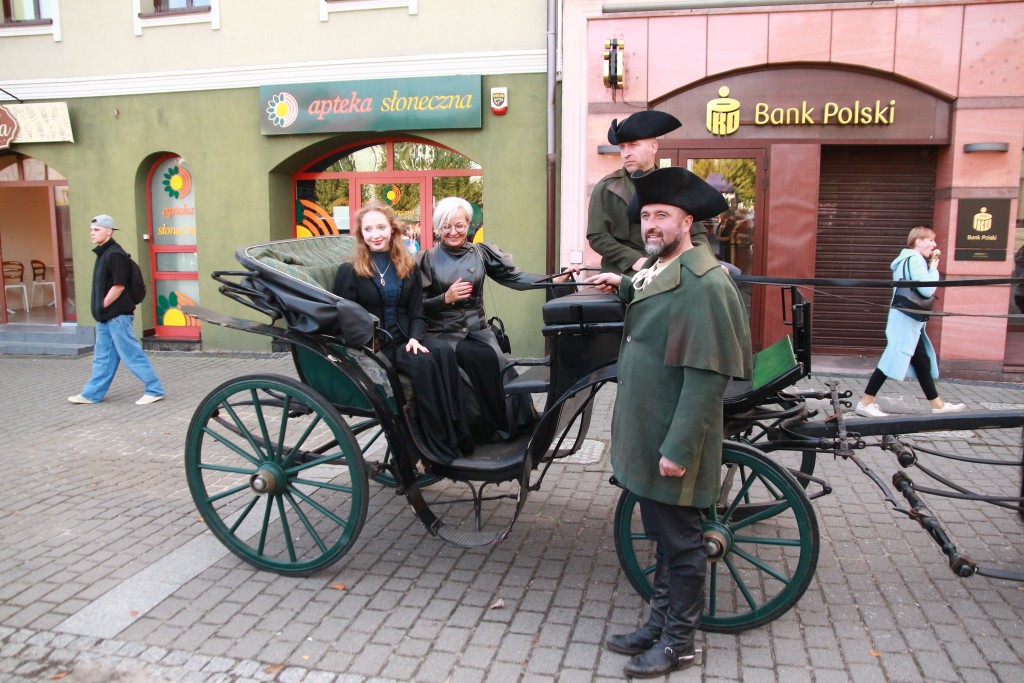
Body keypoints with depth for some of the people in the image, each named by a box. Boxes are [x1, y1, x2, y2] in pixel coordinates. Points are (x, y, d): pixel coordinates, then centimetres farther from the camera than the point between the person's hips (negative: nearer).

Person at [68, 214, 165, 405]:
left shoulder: (115, 254, -16)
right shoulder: (103, 253, 14)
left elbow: (118, 286, -21)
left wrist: (103, 306, -13)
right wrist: (100, 309, 14)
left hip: (117, 315, -10)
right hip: (106, 317, 10)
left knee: (132, 354, -5)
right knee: (102, 356, 15)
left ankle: (154, 390, 2)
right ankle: (92, 394, 24)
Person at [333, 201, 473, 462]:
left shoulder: (409, 267, 15)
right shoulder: (349, 272, 3)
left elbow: (417, 312, 9)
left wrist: (415, 337, -12)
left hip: (406, 338, 4)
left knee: (444, 354, -30)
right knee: (423, 363, -33)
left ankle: (460, 435, -31)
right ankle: (442, 449, -31)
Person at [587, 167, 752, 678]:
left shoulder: (704, 283, -20)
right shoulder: (654, 269, 10)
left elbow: (706, 375, -23)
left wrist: (678, 448, -24)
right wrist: (623, 286, 17)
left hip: (673, 443, -9)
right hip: (646, 436, 9)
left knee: (680, 544, 7)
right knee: (662, 539, 21)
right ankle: (660, 622, 36)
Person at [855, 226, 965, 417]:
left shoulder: (908, 259, 18)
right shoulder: (914, 259, -13)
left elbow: (922, 287, 17)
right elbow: (927, 290, -21)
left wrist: (931, 267, 7)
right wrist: (934, 269, -8)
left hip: (910, 321, 11)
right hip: (906, 321, -11)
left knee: (922, 362, 14)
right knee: (893, 359, -10)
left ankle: (937, 405, 23)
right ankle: (865, 403, -9)